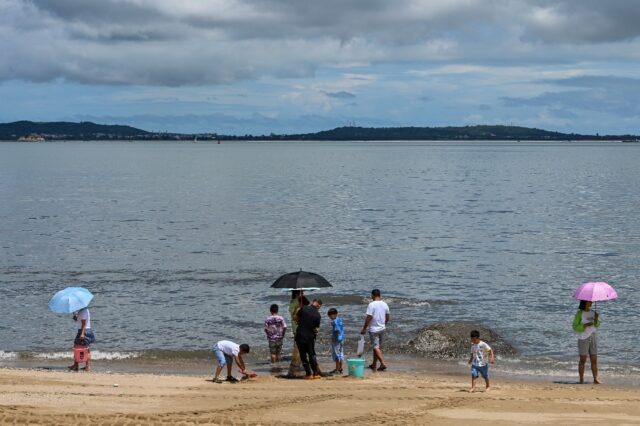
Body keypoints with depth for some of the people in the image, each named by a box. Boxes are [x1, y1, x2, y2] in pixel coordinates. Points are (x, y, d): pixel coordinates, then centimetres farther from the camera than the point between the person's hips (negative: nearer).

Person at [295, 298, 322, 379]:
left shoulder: (304, 308, -9)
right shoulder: (317, 315, -6)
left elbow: (296, 317, 0)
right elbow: (316, 327, 3)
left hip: (300, 336, -1)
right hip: (310, 337, 1)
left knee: (303, 355, 7)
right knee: (312, 355, 14)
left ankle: (308, 374, 7)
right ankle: (316, 373, 13)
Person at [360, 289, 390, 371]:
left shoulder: (372, 305, -17)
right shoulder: (384, 304, 3)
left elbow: (368, 318, -19)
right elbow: (388, 317, 11)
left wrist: (364, 329, -9)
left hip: (374, 329, -7)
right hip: (382, 328, 7)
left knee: (376, 347, -5)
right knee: (378, 346, 16)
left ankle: (383, 363, -17)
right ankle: (374, 364, 26)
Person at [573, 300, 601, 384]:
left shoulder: (592, 312, 8)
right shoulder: (579, 313, -8)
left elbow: (597, 325, 12)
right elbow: (575, 327, -9)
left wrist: (596, 319, -8)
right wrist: (585, 325, -21)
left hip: (593, 337, 5)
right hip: (583, 338, -5)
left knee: (594, 359, 3)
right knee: (583, 360, 0)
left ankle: (596, 378, 5)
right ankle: (581, 379, 5)